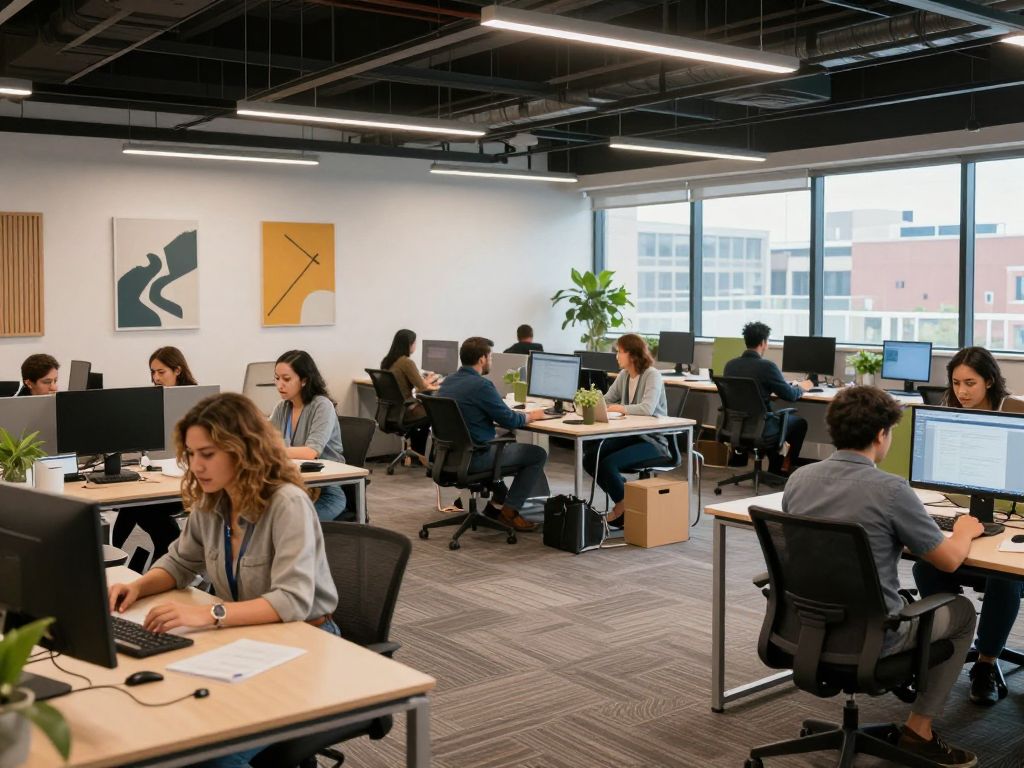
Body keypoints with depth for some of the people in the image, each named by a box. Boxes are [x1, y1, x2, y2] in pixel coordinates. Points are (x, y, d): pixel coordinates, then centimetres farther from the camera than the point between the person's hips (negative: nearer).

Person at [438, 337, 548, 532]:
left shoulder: (448, 381, 7)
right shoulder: (481, 385, -19)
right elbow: (509, 420, -13)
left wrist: (520, 413, 20)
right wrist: (530, 416, 8)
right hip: (474, 459, -9)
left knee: (503, 445, 35)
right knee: (538, 454, 5)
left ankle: (496, 505, 30)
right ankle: (509, 512, 7)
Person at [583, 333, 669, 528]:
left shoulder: (652, 375, -15)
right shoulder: (624, 375, 8)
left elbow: (647, 408, -30)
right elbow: (606, 400, 15)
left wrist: (619, 408, -26)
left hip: (652, 440, -8)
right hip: (629, 435, 8)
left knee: (608, 464, -25)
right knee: (590, 458, -9)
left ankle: (623, 505, 0)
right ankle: (625, 494, 7)